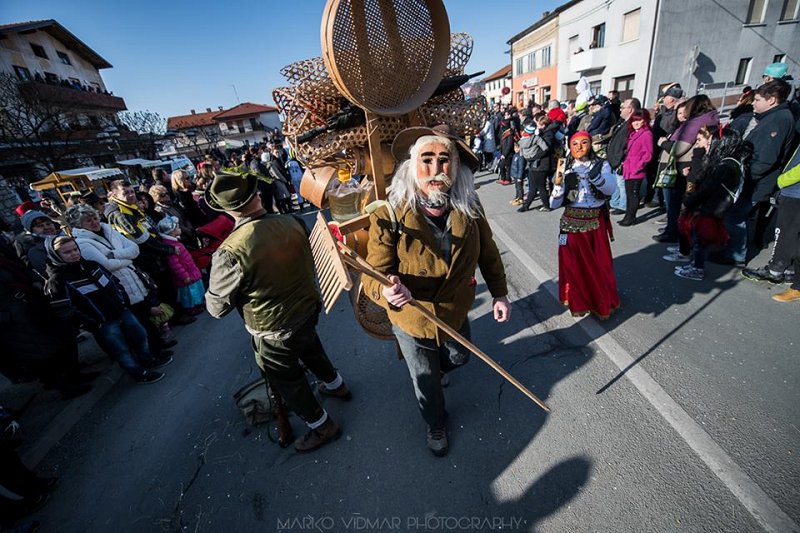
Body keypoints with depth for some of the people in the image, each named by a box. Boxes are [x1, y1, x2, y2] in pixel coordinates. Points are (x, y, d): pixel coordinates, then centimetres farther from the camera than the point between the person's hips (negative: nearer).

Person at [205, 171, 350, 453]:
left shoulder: (229, 252, -30)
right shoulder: (292, 222, -15)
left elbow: (216, 307, -15)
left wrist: (209, 295, 5)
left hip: (274, 332, -5)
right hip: (308, 310, 6)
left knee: (287, 381, 20)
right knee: (311, 348, 34)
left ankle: (321, 427, 40)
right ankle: (336, 384, 59)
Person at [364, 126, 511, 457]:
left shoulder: (470, 210, -16)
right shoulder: (389, 217, -29)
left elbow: (488, 254, 0)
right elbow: (373, 276, -29)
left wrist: (499, 293, 1)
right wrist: (388, 291, -50)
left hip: (456, 314, 4)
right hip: (411, 321, -3)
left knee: (459, 358, 34)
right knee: (425, 381, 23)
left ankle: (434, 369, 73)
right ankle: (436, 424, 59)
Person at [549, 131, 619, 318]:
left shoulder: (602, 165, 1)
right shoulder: (566, 169, 0)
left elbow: (610, 189, -19)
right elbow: (554, 204, -8)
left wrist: (595, 175, -35)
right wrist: (558, 181, -23)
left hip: (596, 223, 0)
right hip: (572, 224, 0)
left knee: (599, 265, 10)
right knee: (574, 265, 8)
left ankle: (603, 303, 33)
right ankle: (578, 303, 28)